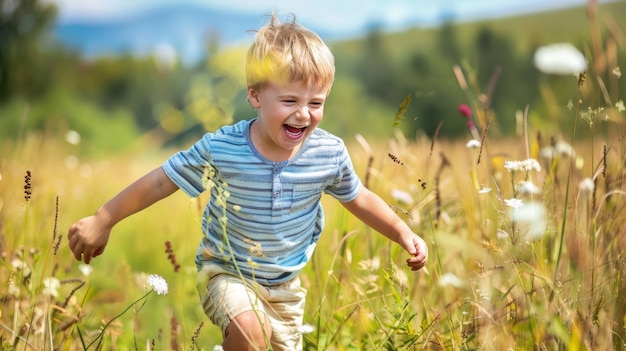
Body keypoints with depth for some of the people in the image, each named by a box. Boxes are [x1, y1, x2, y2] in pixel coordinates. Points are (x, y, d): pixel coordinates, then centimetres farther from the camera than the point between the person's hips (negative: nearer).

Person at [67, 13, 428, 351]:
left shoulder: (330, 154, -16)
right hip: (227, 273, -4)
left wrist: (404, 233, 1)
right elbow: (160, 182, -14)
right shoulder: (221, 149, -24)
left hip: (286, 285, 4)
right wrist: (102, 221, -12)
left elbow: (359, 198, 3)